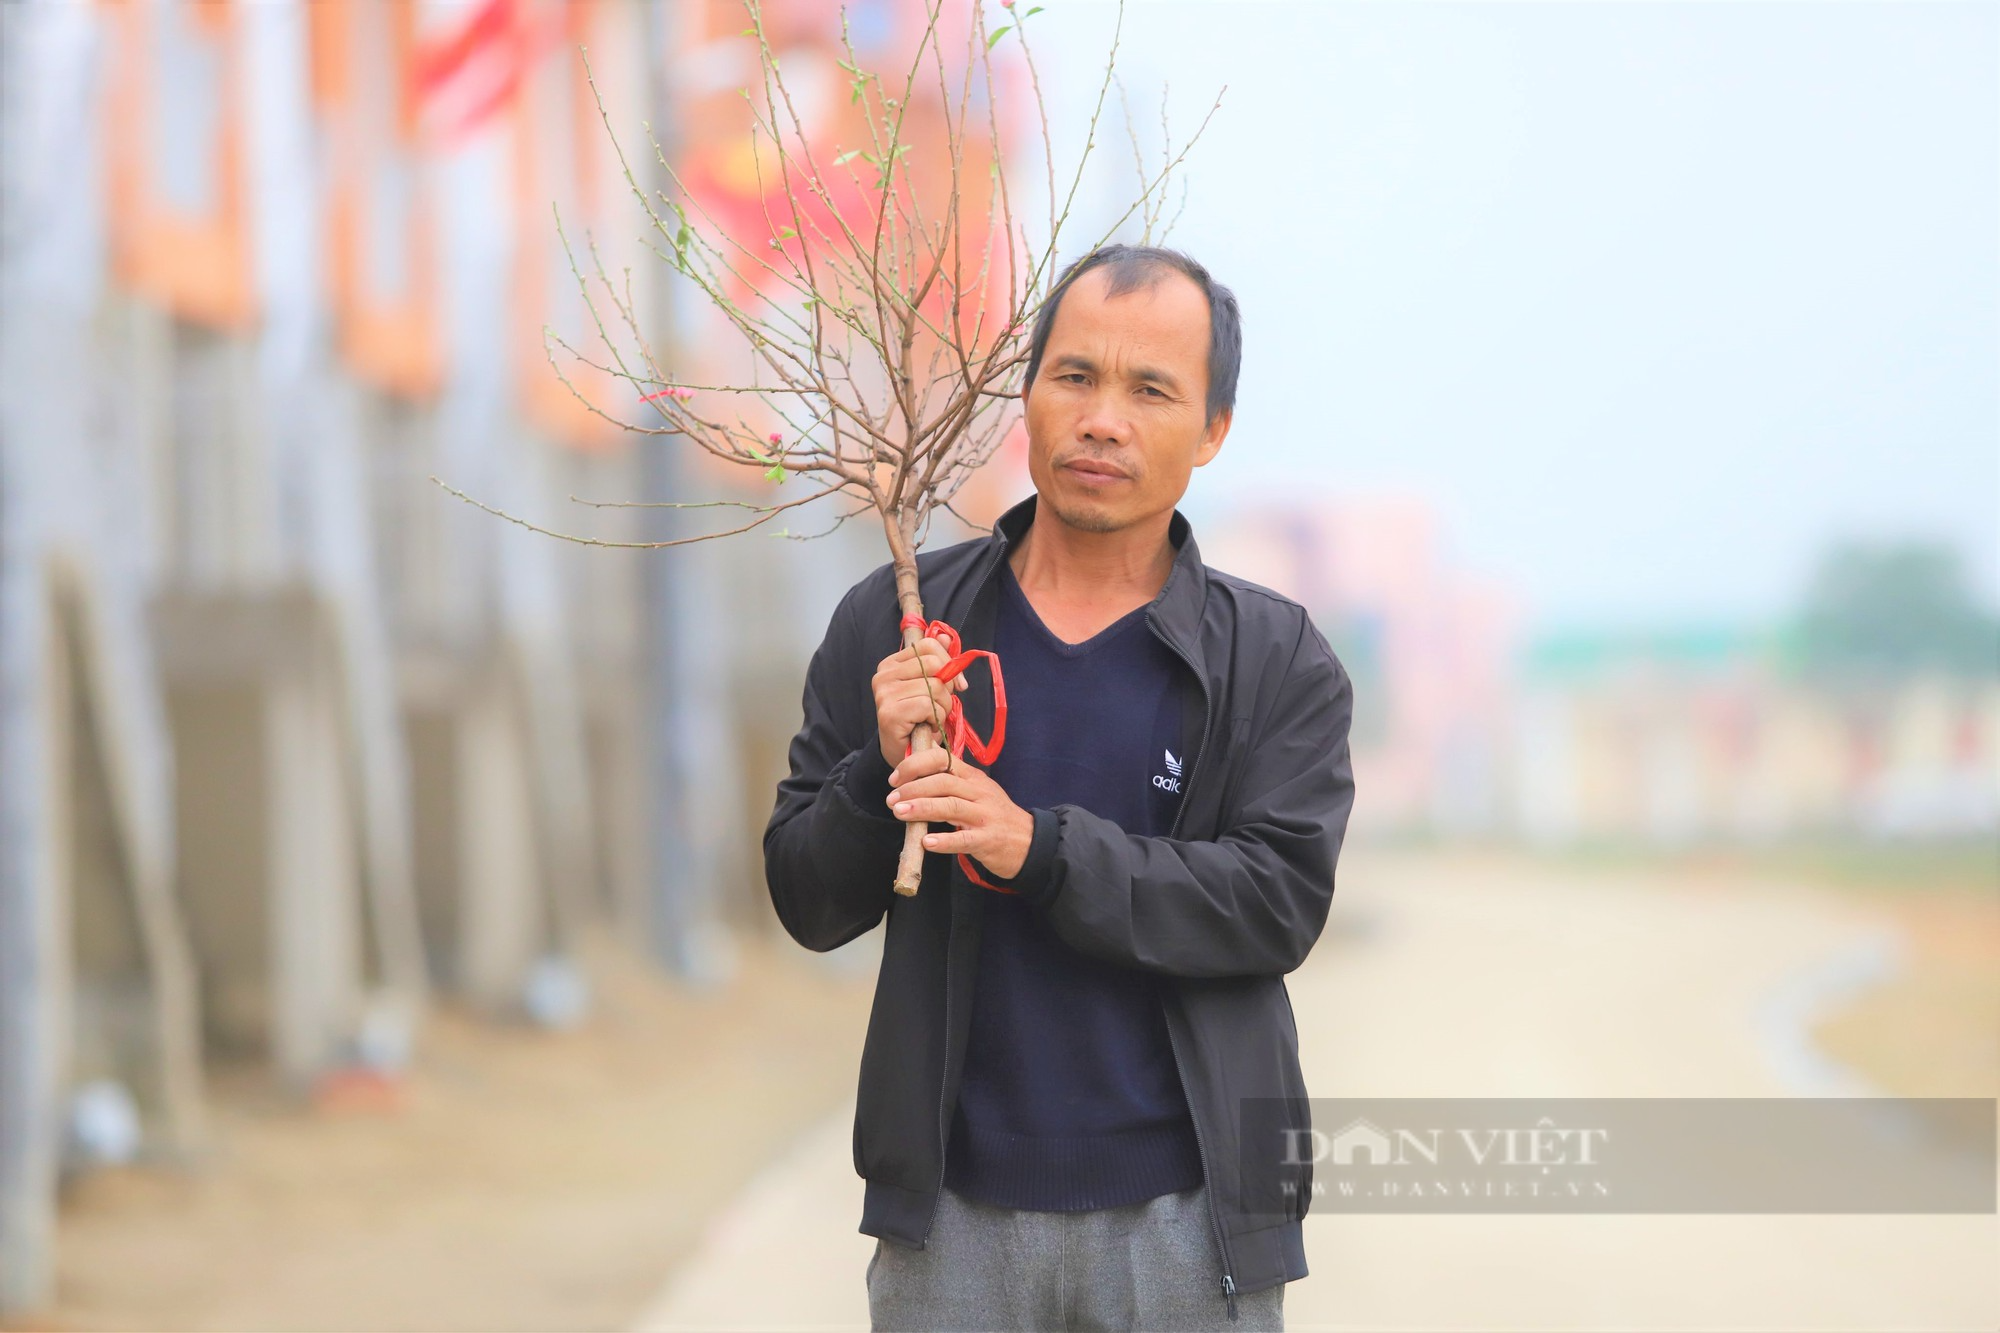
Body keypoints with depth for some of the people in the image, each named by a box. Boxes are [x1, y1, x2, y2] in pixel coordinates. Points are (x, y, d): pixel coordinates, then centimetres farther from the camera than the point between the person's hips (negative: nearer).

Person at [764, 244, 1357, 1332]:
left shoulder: (1280, 662, 0)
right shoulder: (891, 625, 4)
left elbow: (1279, 903, -11)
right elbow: (807, 903, 5)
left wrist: (1041, 851, -21)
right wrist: (882, 776, -15)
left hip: (1182, 1219, -1)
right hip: (952, 1211, 1)